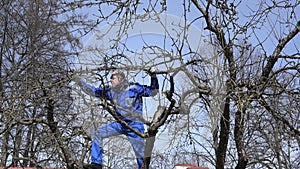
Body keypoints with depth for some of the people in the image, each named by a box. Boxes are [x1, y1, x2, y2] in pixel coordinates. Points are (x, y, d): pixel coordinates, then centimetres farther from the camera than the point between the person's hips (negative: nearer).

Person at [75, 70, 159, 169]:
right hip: (120, 124, 6)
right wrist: (80, 83, 9)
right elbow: (94, 91, 13)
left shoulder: (134, 88, -9)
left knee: (140, 152, -6)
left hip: (134, 125, -6)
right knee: (96, 134, -2)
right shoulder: (111, 92, 6)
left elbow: (152, 91, -7)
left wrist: (153, 78, -23)